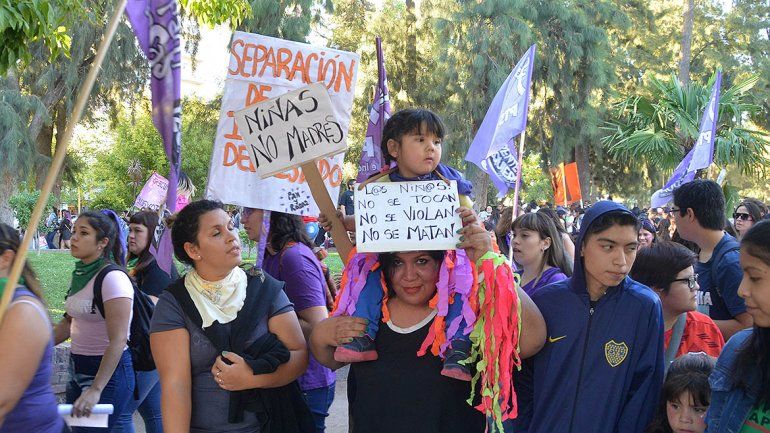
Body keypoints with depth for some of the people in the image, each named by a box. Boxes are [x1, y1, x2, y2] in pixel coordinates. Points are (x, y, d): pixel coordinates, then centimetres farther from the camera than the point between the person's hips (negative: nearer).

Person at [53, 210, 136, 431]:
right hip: (78, 369, 8)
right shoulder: (79, 274, 7)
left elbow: (118, 340, -23)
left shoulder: (113, 278, -18)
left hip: (108, 372, -8)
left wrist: (95, 390, -29)